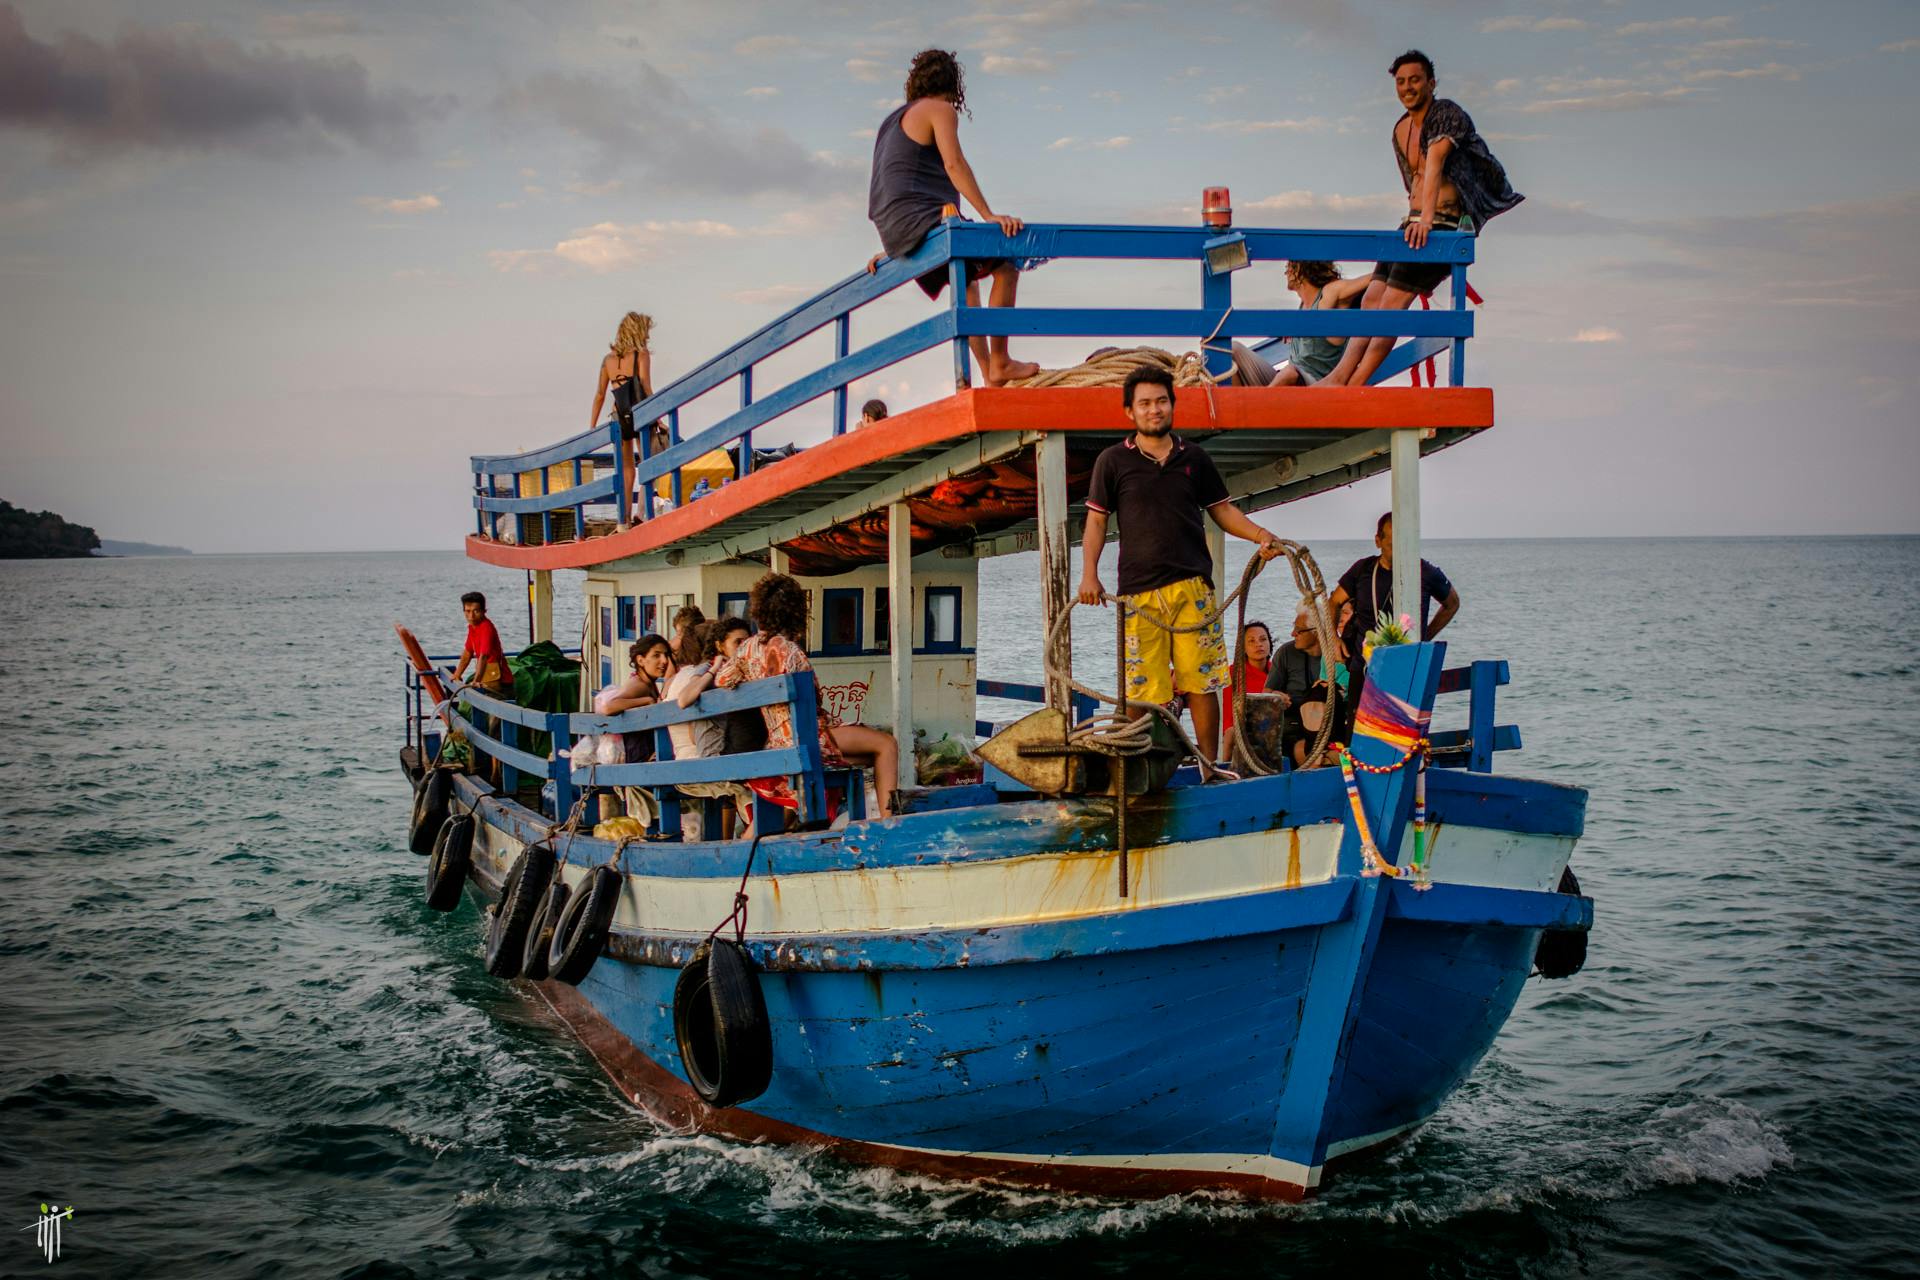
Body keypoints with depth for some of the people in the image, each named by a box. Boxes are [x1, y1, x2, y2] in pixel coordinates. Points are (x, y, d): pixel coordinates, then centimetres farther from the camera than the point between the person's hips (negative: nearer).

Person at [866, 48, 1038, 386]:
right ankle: (999, 364, -12)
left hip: (895, 232, 10)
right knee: (1006, 265, -9)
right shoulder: (940, 110, -1)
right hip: (921, 220, -10)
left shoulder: (894, 119, 26)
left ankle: (988, 372, 25)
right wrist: (989, 215, -23)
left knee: (967, 279, 28)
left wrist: (892, 246, 32)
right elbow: (954, 163, -16)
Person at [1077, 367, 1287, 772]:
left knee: (1202, 683, -1)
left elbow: (1221, 509, 18)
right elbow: (1097, 519, 7)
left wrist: (1260, 535, 1)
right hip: (1139, 590, -1)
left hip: (1192, 585, 1)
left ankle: (1210, 766, 8)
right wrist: (1089, 574, -5)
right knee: (1144, 690, -2)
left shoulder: (1195, 458, 12)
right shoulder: (1113, 461, 5)